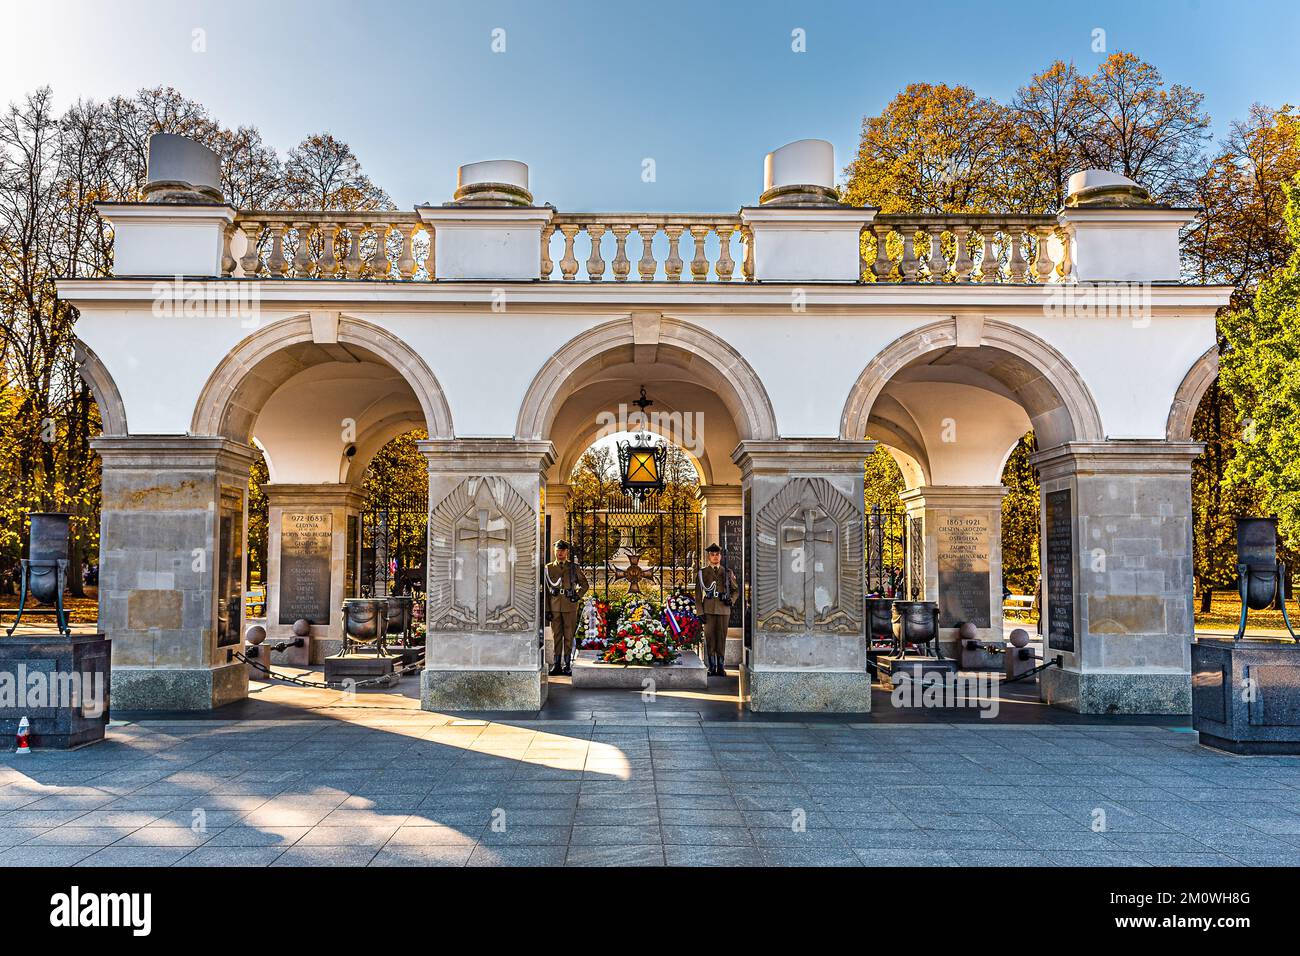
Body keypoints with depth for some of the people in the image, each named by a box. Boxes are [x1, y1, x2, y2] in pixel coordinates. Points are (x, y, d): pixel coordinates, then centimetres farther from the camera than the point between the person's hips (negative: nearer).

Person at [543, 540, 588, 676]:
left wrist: (578, 595, -5)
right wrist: (547, 609, 1)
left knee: (569, 636, 1)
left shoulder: (574, 567, 7)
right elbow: (545, 590, 7)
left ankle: (567, 664, 7)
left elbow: (584, 584, 14)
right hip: (554, 607, 1)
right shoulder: (548, 568, 9)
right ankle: (557, 664, 8)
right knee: (556, 635, 3)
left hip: (570, 606, -1)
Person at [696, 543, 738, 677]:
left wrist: (731, 600, -5)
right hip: (709, 610, -1)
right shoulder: (703, 572, 5)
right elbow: (698, 594, 3)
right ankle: (712, 668, 6)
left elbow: (736, 590, 17)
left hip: (724, 609, 1)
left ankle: (721, 667, 7)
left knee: (722, 638, 2)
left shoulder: (727, 572, 10)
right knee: (710, 638, -1)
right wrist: (700, 612, -5)